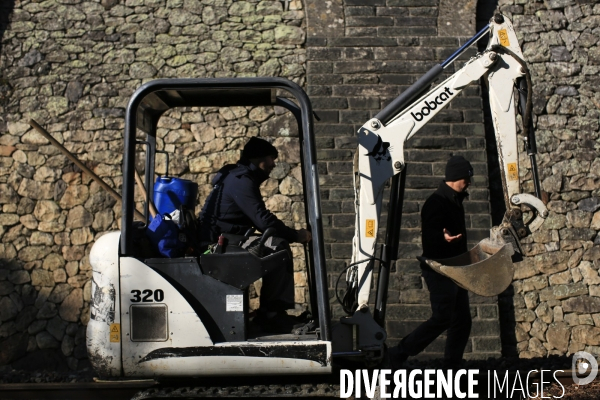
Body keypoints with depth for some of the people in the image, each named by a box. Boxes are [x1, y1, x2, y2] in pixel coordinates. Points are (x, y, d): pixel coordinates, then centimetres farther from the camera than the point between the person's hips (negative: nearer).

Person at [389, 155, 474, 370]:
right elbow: (428, 236, -24)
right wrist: (443, 238, -45)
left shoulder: (455, 201, 15)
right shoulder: (436, 203, -16)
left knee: (462, 321, 8)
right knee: (441, 319, -12)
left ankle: (452, 368, 13)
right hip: (439, 271, -10)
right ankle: (398, 354, -3)